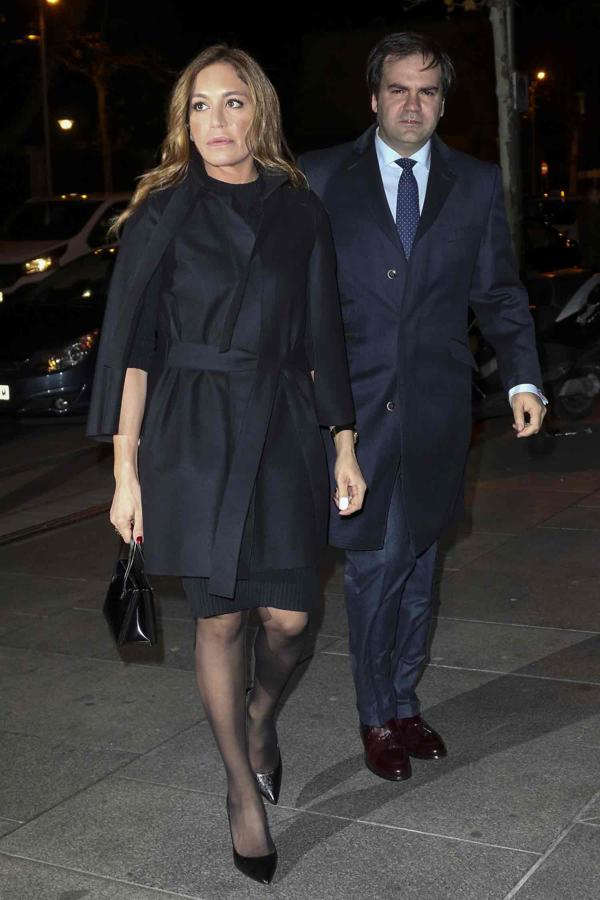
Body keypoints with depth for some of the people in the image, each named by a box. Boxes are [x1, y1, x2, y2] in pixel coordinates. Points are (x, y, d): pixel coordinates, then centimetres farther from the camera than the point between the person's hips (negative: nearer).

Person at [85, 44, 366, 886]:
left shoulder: (301, 211, 5)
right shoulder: (163, 213, -1)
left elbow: (324, 339, 9)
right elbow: (129, 346, -3)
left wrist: (345, 450, 7)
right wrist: (126, 474, -7)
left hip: (284, 431, 2)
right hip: (194, 436, -2)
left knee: (289, 617, 2)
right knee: (220, 618, 5)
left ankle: (261, 716, 38)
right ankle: (244, 789, 24)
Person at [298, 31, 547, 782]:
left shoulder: (477, 185, 7)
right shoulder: (322, 177, 1)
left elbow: (498, 293, 7)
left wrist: (523, 380, -4)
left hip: (435, 409, 3)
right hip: (355, 404, -2)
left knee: (418, 564, 11)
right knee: (374, 565, -1)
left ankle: (403, 702, 28)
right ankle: (377, 718, 17)